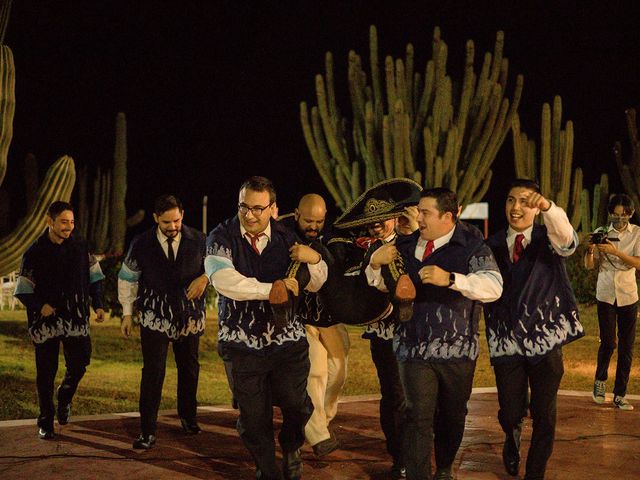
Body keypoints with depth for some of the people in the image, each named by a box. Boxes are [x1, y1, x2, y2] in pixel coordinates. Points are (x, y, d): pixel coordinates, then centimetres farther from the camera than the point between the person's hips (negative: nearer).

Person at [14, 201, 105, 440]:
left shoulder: (80, 247, 1)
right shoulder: (35, 252, -6)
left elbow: (94, 277, 11)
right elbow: (23, 290, -2)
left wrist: (98, 305, 3)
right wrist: (40, 306, -17)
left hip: (76, 318, 2)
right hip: (46, 320, -2)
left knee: (79, 364, -2)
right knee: (46, 373, 3)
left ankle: (65, 397, 30)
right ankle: (46, 422, 18)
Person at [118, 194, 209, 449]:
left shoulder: (198, 240, -5)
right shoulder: (141, 244, -6)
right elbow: (127, 278, 5)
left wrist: (205, 277, -12)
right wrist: (127, 313, 3)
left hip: (190, 317, 2)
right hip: (154, 318, -2)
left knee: (189, 368, 14)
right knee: (153, 372, -8)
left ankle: (188, 417, 36)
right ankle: (147, 432, -1)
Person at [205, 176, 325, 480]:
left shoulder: (286, 238, 4)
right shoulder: (222, 237, -6)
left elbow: (314, 285, 11)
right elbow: (223, 279, -23)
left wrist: (315, 260, -10)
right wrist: (269, 290, -19)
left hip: (288, 338, 2)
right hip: (243, 342, -2)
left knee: (296, 404, 1)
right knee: (253, 416, 6)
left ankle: (291, 448, 34)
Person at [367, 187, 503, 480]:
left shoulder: (471, 245, -6)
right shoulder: (407, 245, 7)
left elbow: (493, 286, -20)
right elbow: (381, 284, 20)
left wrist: (450, 278, -32)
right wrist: (375, 263, -3)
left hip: (458, 349, -1)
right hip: (414, 347, 1)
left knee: (452, 416, 15)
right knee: (419, 417, -5)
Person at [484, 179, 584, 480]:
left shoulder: (548, 240, -2)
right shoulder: (492, 245, 4)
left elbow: (567, 240, -26)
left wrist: (548, 207, -46)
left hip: (546, 341, -1)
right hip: (506, 343, 1)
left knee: (544, 417, 5)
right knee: (510, 414, 5)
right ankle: (512, 440, 41)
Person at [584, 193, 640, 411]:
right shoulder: (602, 233, 1)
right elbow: (589, 265, 1)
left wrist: (616, 252, -23)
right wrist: (590, 250, -20)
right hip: (605, 295, 0)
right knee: (608, 342, -6)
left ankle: (620, 395, 9)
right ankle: (600, 380, 22)